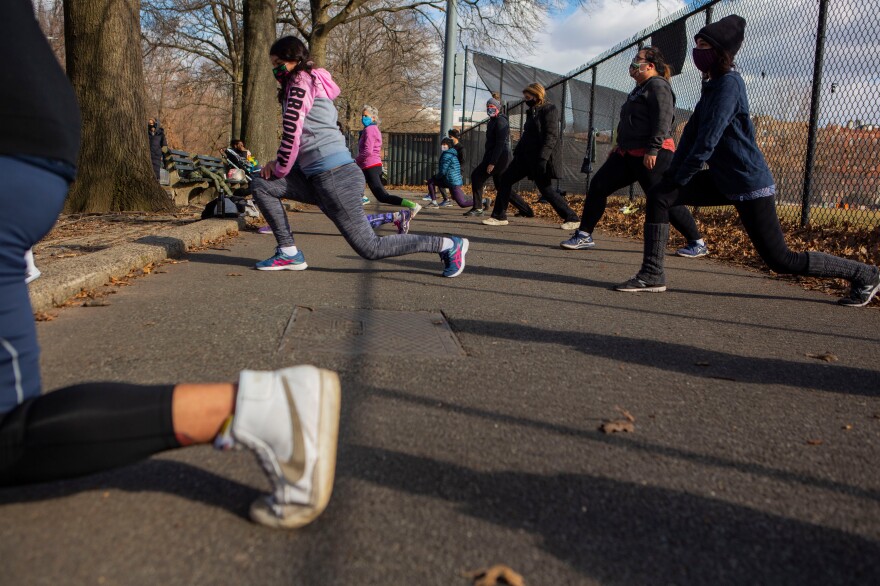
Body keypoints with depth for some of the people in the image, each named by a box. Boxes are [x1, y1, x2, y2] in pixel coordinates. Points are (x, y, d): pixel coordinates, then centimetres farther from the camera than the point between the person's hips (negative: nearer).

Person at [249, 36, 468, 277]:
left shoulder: (300, 81, -5)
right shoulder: (312, 83, 24)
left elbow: (292, 131, -14)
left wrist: (280, 168, 0)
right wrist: (278, 164, 14)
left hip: (333, 176, -10)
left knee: (370, 248, -8)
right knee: (262, 185, 8)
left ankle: (450, 245, 0)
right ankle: (289, 253, 6)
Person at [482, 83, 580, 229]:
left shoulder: (549, 110, -9)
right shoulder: (532, 111, 18)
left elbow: (551, 136, -18)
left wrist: (543, 158, -26)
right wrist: (517, 152, 18)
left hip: (537, 158, -9)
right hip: (525, 156, 9)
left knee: (545, 188, -6)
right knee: (505, 180, 4)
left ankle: (571, 219, 4)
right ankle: (499, 216, 10)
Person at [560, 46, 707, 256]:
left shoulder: (658, 85, -9)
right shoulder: (641, 88, 22)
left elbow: (663, 120, -20)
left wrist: (653, 149, -26)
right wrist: (620, 145, 28)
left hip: (652, 155, -10)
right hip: (629, 152, 10)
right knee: (598, 185, 2)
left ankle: (698, 244, 5)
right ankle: (584, 235, 7)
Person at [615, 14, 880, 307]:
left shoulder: (729, 84, -17)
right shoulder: (713, 84, 11)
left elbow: (708, 141, -22)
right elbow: (692, 132, 10)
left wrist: (680, 178, -14)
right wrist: (671, 173, 2)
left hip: (749, 184, -9)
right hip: (723, 181, 9)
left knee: (781, 260, -2)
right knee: (659, 195, -5)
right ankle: (652, 275, -1)